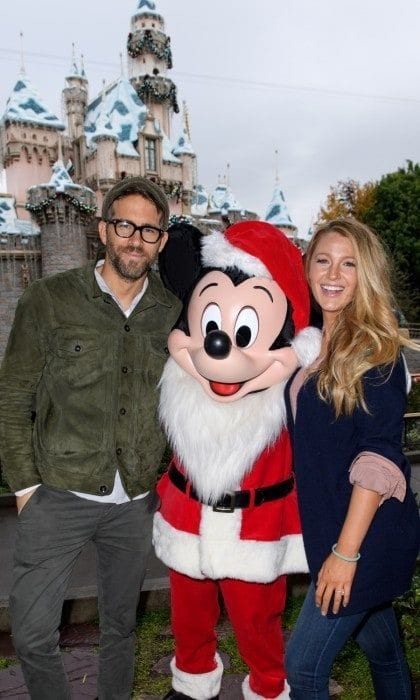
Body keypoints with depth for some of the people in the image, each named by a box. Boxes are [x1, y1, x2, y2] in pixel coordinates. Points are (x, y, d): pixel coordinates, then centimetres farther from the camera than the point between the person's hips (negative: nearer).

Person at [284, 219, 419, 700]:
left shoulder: (376, 350, -14)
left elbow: (378, 459, -19)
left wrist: (345, 552, -20)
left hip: (366, 534, -6)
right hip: (322, 524, 6)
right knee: (380, 645, 24)